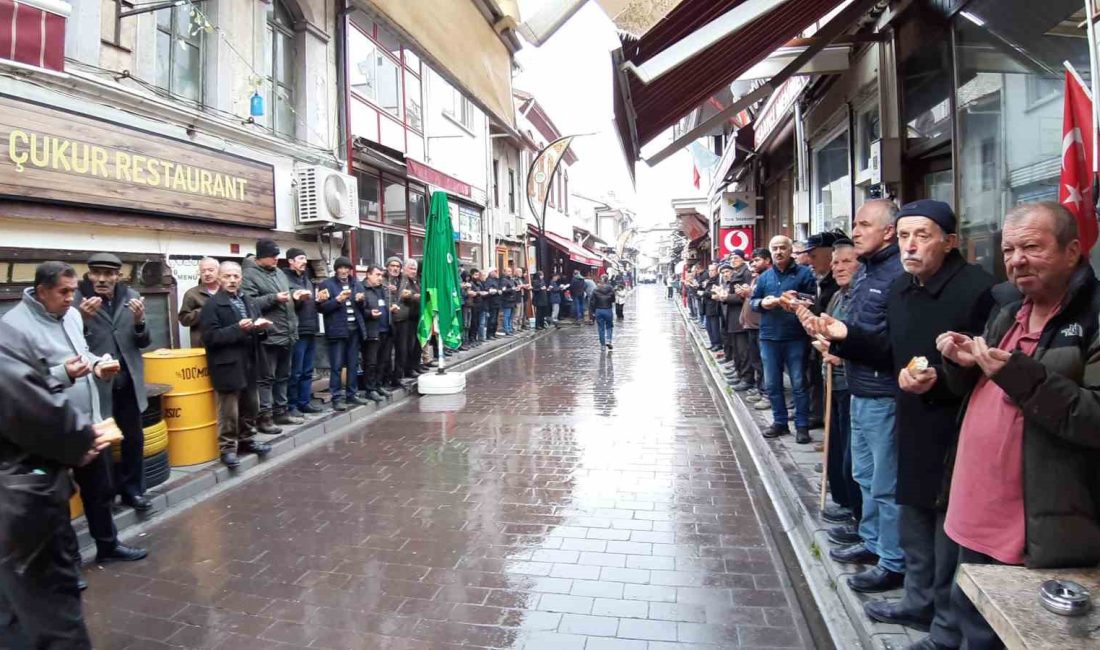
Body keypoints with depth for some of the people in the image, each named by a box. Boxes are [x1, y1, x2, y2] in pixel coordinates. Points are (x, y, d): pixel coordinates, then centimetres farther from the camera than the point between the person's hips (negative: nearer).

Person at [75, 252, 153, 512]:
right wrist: (82, 318, -28)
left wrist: (139, 321, -16)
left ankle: (132, 490, 26)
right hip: (96, 384, -3)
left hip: (128, 382, 4)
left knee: (134, 438, 12)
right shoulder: (77, 299, -7)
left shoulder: (131, 297, 3)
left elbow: (143, 343, 4)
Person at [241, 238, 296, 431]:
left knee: (283, 377, 15)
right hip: (268, 337, -8)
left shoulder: (279, 273, 17)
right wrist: (274, 298, -21)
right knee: (266, 378, -2)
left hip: (286, 335, 8)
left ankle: (280, 412, 25)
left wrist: (294, 297, 10)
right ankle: (264, 417, 5)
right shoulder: (250, 275, -9)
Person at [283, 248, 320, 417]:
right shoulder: (285, 279, -6)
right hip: (296, 331, -8)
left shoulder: (306, 279, 20)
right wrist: (297, 298, -25)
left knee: (307, 371, 12)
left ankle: (304, 402, 20)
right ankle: (291, 405, 6)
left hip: (311, 330, 8)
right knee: (295, 372, -3)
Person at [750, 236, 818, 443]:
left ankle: (802, 425, 12)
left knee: (798, 383, 2)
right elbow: (753, 301, 15)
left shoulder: (804, 273, 0)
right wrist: (762, 303, -6)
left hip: (796, 337, -4)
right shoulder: (764, 277, 12)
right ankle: (780, 422, 23)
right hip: (769, 337, 4)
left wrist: (797, 300, -20)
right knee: (772, 384, 10)